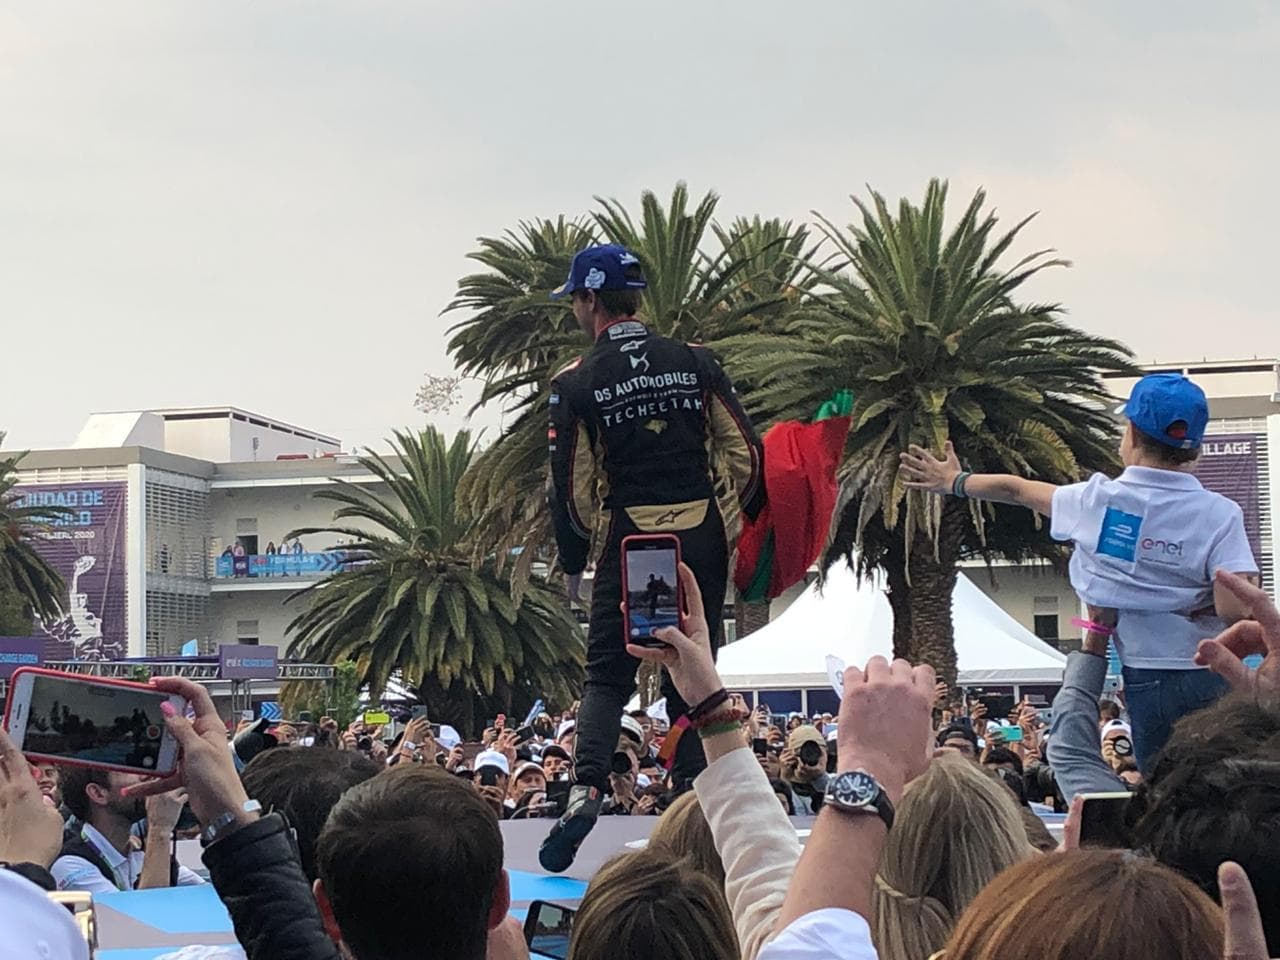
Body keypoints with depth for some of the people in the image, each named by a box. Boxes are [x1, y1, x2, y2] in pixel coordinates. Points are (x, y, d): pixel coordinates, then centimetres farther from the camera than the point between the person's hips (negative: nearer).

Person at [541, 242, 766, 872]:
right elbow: (745, 455, 1)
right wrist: (754, 524, 14)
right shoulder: (696, 362, 4)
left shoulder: (577, 383, -3)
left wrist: (573, 559, 11)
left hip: (630, 541, -2)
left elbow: (572, 486, -1)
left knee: (607, 673, 5)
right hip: (702, 533, 2)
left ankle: (586, 786, -14)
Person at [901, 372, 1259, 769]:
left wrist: (955, 481, 36)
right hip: (1211, 678, -2)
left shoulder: (1098, 500, 0)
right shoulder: (1220, 514, -8)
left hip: (1145, 680, 2)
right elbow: (1237, 609, -20)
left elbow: (1015, 487, 19)